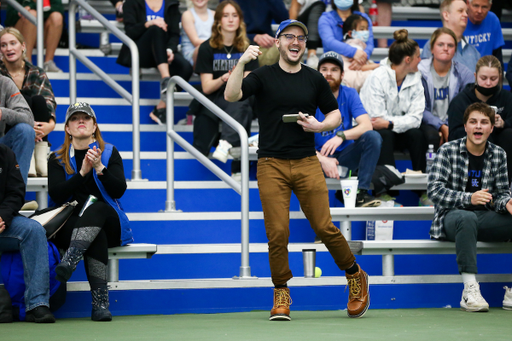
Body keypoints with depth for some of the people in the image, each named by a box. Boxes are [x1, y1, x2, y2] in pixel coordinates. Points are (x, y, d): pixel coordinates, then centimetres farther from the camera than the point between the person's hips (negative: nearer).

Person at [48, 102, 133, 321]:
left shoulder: (109, 153, 12)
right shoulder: (57, 159, 12)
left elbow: (119, 190, -3)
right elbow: (56, 196, -5)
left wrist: (99, 168, -17)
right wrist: (82, 173, -16)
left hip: (109, 224, 1)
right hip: (71, 226, 0)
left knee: (96, 206, -36)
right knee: (95, 237, -37)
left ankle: (69, 261, -56)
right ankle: (100, 303, -49)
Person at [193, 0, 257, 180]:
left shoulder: (247, 48, 8)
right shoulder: (207, 48, 3)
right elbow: (207, 87, -3)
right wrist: (223, 79, -22)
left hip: (239, 100, 1)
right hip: (213, 103, -1)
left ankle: (227, 143, -51)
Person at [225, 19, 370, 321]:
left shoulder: (315, 79, 10)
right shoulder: (263, 76, 3)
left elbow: (336, 115, 16)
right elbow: (231, 96, -13)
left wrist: (318, 125, -5)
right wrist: (242, 63, -26)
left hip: (307, 163, 1)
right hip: (271, 165, -1)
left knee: (324, 227, -4)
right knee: (278, 233, -6)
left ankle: (356, 276, 18)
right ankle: (281, 294, 10)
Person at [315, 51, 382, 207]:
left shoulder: (349, 94, 1)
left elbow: (367, 125, -13)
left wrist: (341, 136, -33)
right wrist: (323, 160, -34)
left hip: (345, 155, 3)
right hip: (319, 157, -3)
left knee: (373, 137, -24)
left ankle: (361, 193, -25)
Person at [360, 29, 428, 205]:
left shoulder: (415, 78, -1)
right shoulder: (378, 77, -18)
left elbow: (416, 118, -13)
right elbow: (376, 118, -24)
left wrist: (389, 123, -29)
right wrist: (402, 120, -15)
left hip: (398, 131, 4)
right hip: (370, 131, -4)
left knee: (417, 134, -25)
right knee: (383, 135, -36)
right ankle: (384, 191, -40)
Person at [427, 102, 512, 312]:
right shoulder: (448, 151, -2)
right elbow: (435, 189, -11)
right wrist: (469, 198, -25)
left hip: (484, 217, 4)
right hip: (452, 215, -4)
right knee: (467, 218, -39)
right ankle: (470, 289, -40)